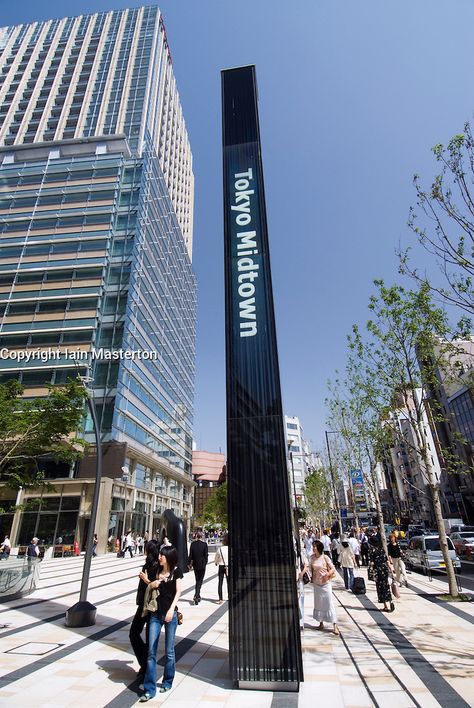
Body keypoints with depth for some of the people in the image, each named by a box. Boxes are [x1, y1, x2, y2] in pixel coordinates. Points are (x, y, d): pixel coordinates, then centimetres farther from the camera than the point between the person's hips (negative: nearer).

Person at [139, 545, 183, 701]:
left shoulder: (176, 571, -4)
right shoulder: (158, 571, 8)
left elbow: (178, 591, -8)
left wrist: (171, 609, -17)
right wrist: (147, 581, -8)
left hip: (170, 614, -3)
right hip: (156, 614, 3)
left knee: (169, 651, 9)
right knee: (151, 651, 0)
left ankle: (167, 682, 29)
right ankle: (150, 689, 11)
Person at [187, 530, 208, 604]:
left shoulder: (193, 544, -4)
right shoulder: (204, 544, -13)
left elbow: (190, 555, -2)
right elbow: (206, 555, -9)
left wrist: (189, 564, 7)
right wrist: (205, 563, 4)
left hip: (195, 565, 3)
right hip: (202, 565, -3)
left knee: (197, 580, 19)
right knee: (200, 580, 5)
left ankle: (198, 596, 25)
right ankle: (196, 596, -8)